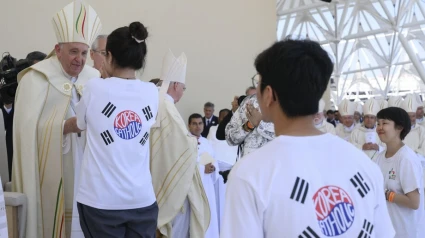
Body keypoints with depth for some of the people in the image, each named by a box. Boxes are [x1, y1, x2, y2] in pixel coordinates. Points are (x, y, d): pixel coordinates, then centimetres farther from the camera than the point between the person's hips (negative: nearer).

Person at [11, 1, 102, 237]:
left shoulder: (94, 78, 8)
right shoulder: (36, 78, -8)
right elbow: (28, 128, -15)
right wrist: (66, 126, -25)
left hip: (85, 168, 5)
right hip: (51, 172, -4)